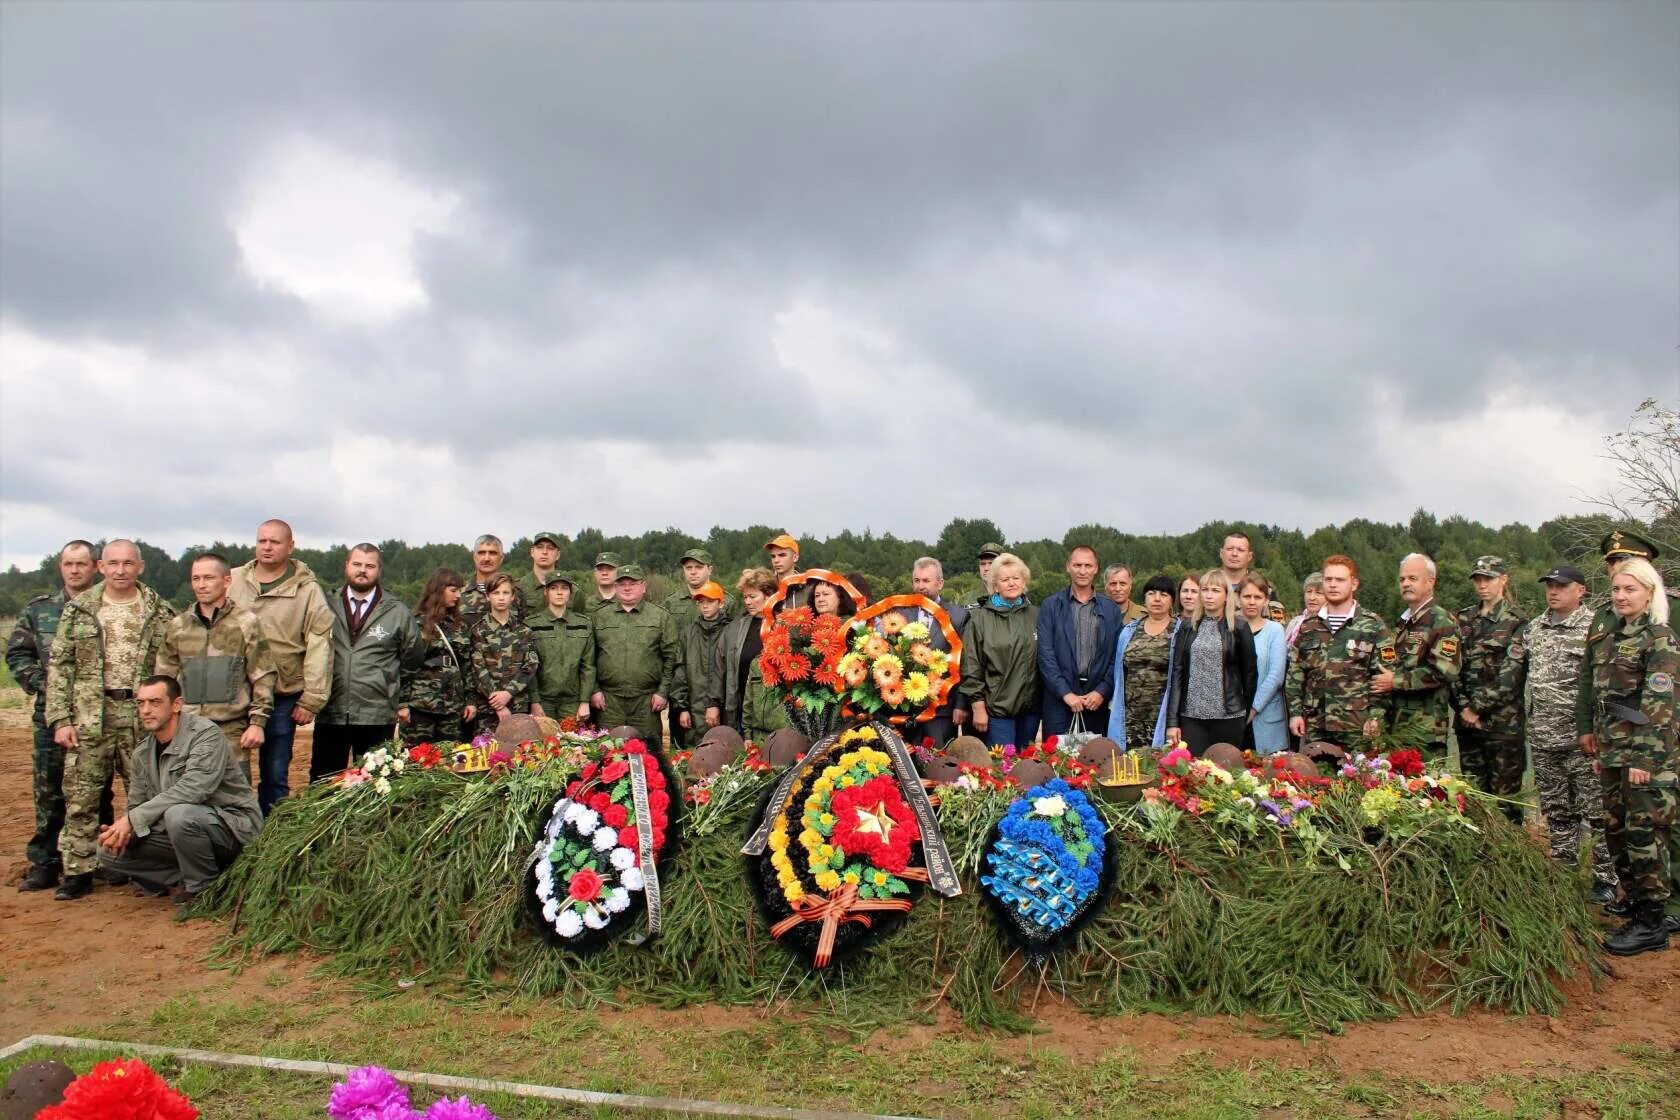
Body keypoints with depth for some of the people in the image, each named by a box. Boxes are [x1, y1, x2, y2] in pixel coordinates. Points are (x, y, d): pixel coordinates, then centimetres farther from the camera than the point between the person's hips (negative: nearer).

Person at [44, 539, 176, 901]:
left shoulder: (160, 613, 4)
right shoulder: (78, 610, 5)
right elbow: (59, 666, 4)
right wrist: (60, 719, -3)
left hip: (143, 715, 0)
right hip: (89, 717, 1)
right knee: (81, 797, 3)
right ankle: (78, 871, 13)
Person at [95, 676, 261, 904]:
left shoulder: (205, 734, -18)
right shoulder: (143, 752, 7)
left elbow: (192, 790, -31)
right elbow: (137, 805, 9)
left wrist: (133, 820, -28)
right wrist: (123, 828, -15)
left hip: (233, 826, -7)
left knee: (180, 815, -36)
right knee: (110, 851, -3)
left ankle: (203, 888, -12)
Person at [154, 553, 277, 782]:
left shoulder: (246, 622, 1)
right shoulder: (177, 627, 11)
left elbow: (263, 677, -1)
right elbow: (163, 680, 17)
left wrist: (257, 722, -7)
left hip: (232, 731, -3)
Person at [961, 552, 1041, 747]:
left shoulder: (1035, 615, 8)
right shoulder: (980, 618, -3)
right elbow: (971, 667, -5)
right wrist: (978, 707, -8)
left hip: (1030, 707, 4)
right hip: (996, 708, -4)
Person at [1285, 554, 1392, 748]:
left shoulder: (1373, 626, 2)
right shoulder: (1308, 627, 13)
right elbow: (1294, 673, 13)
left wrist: (1375, 717, -9)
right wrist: (1295, 712, 4)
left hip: (1357, 726, -3)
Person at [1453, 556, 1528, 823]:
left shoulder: (1516, 623, -3)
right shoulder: (1463, 619, 12)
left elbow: (1510, 676, -11)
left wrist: (1477, 707, -11)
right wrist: (1463, 706, -6)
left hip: (1502, 721, -5)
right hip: (1468, 720, 5)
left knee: (1505, 793, -1)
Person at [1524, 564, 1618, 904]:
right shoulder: (1533, 630, 12)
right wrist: (1525, 723, 17)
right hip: (1543, 739, 6)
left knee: (1597, 811, 1)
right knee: (1556, 812, 14)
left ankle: (1606, 879, 10)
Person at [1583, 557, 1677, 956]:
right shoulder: (1609, 637, 13)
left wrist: (1645, 758, -20)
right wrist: (1601, 749, 16)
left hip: (1648, 753, -8)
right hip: (1614, 753, 8)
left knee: (1645, 834, -3)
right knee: (1616, 831, 13)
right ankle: (1637, 906, 27)